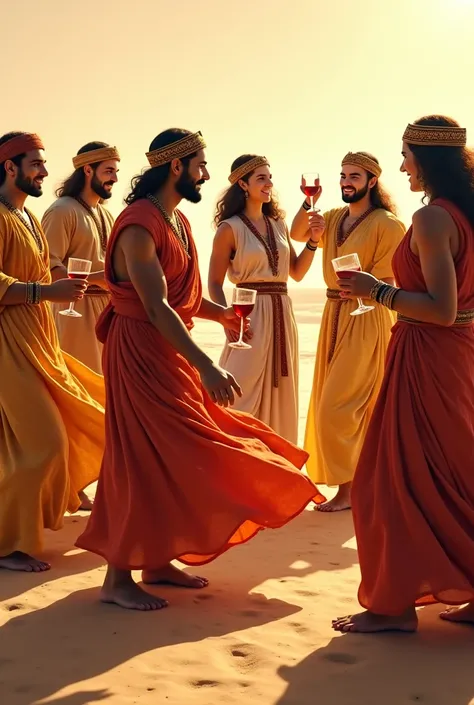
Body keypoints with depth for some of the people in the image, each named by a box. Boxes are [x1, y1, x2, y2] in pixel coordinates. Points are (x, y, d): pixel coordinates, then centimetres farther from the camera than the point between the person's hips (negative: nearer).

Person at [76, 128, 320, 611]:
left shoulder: (178, 220, 12)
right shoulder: (140, 225, -19)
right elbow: (156, 308, -27)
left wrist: (220, 313, 2)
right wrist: (206, 367, -31)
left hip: (170, 351, 9)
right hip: (140, 349, -9)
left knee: (174, 456, 12)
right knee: (144, 460, -6)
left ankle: (157, 561, 24)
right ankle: (117, 579, 4)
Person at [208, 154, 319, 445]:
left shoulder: (279, 225, 13)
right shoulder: (230, 228, -4)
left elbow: (297, 273, 14)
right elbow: (215, 283, -5)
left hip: (282, 315, 6)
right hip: (250, 315, -6)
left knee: (279, 397, 10)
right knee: (244, 400, -6)